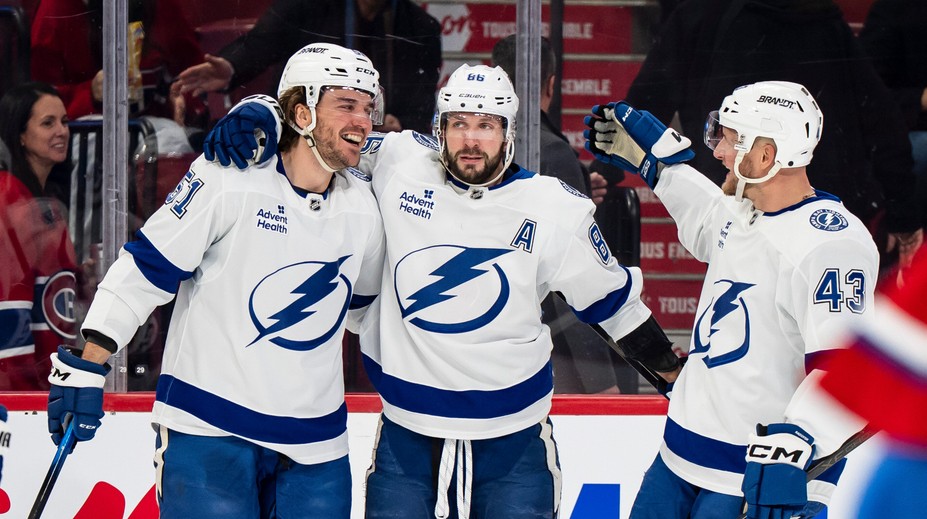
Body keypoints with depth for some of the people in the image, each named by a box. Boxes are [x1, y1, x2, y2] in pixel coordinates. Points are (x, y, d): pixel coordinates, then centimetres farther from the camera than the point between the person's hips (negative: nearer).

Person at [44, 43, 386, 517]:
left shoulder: (364, 208, 5)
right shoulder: (230, 179, -11)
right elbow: (148, 265, -10)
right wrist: (88, 363, -13)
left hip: (315, 443, 5)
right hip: (208, 425, -5)